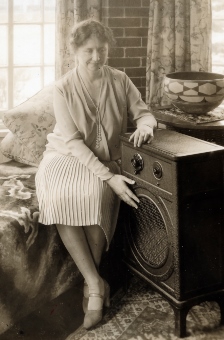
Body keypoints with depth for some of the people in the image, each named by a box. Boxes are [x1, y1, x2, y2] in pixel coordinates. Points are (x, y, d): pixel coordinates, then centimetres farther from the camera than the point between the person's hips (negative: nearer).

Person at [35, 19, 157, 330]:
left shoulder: (120, 81, -1)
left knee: (96, 195, -34)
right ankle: (97, 284, -27)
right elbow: (73, 141, -16)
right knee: (60, 197, -34)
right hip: (67, 157, 0)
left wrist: (145, 125, -25)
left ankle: (91, 284, -20)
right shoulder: (63, 88, -10)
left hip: (106, 159, 1)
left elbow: (144, 113, 3)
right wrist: (109, 177, -27)